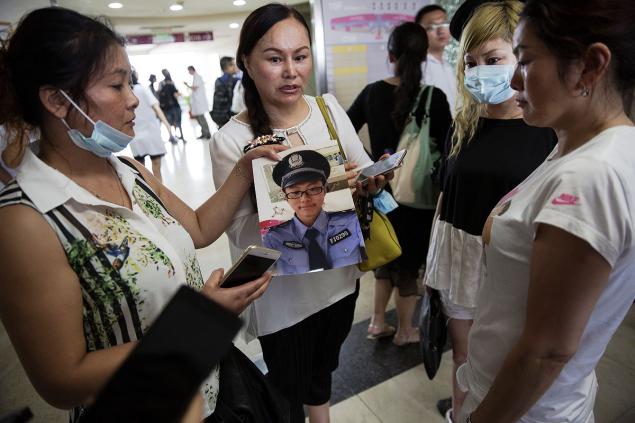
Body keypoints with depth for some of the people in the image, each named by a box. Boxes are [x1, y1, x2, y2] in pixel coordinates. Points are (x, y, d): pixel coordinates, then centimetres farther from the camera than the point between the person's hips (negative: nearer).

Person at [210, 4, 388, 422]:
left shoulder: (329, 107, -6)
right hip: (284, 297, -4)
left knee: (324, 366, 31)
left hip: (340, 276, 5)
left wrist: (372, 180, -23)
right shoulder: (231, 140, -19)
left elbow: (363, 168, 0)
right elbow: (241, 232, -17)